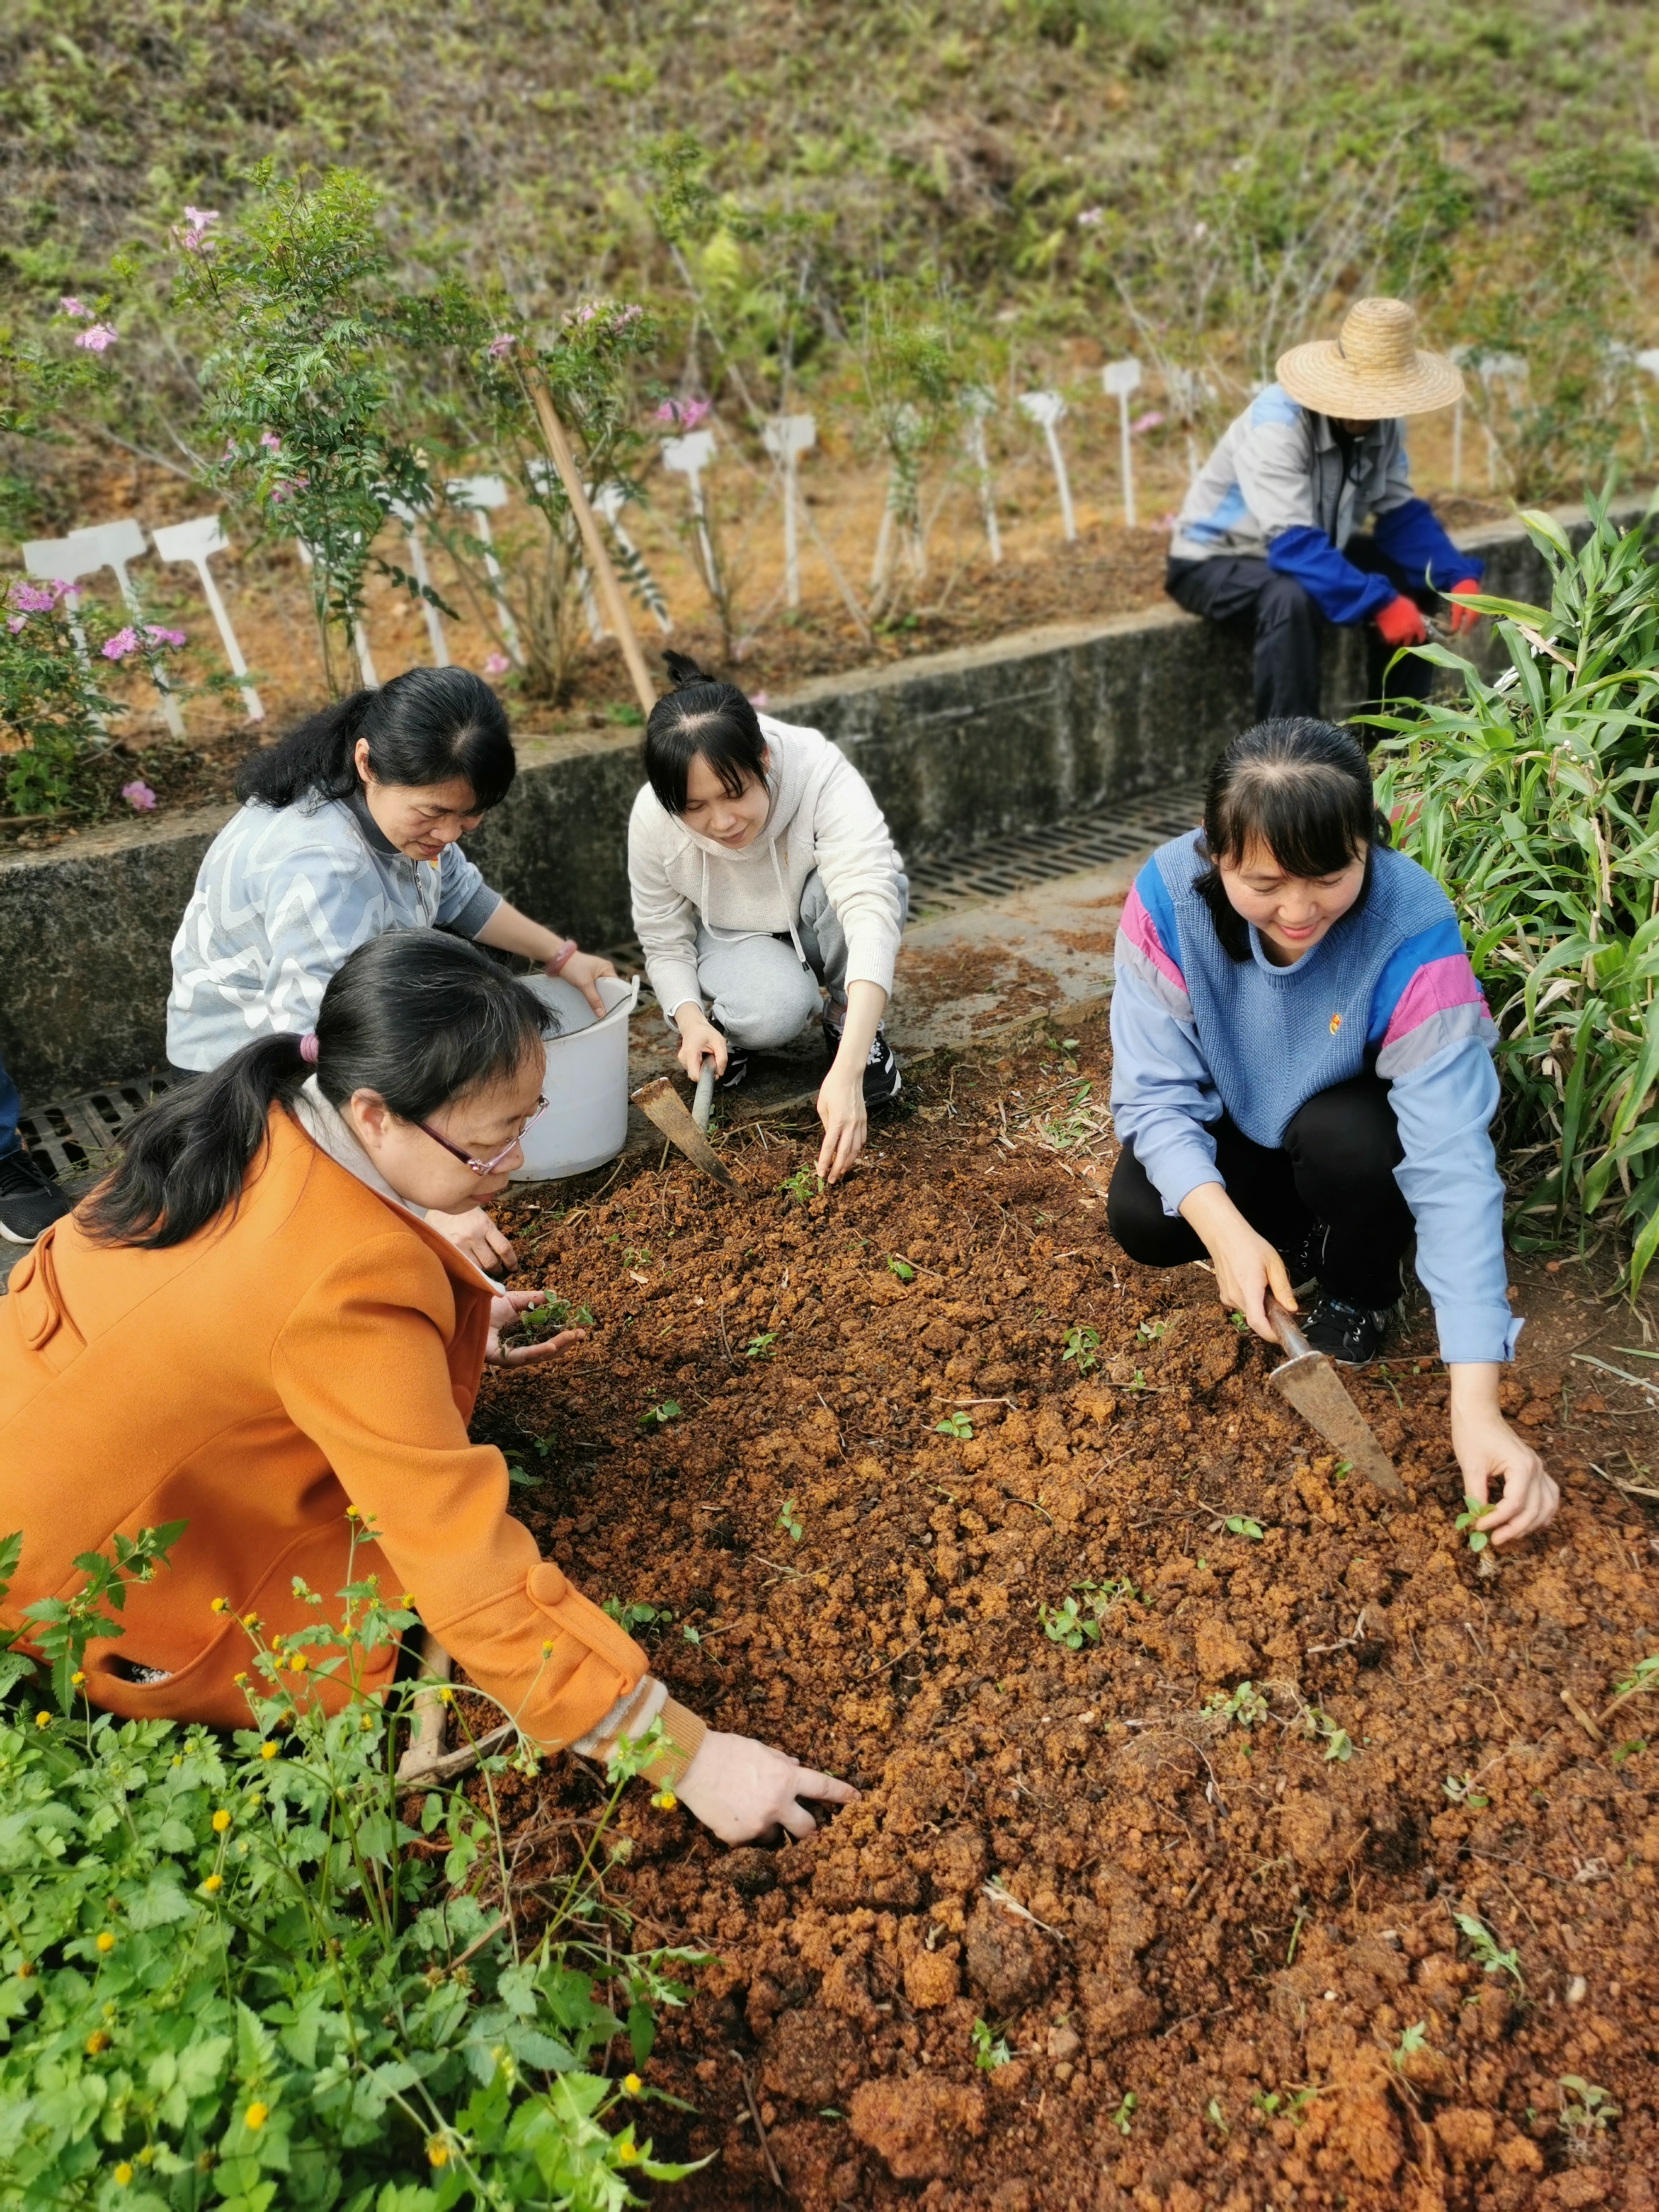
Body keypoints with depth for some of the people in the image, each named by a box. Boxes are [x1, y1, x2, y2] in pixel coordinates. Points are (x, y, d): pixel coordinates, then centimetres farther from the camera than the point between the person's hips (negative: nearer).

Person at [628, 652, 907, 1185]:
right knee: (771, 1011, -35)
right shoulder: (651, 821, -27)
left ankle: (848, 1020, -7)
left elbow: (870, 910, -47)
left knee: (834, 888, -37)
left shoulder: (821, 775, -37)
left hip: (824, 924, 0)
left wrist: (847, 1071, -58)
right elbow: (665, 943, -11)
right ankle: (729, 1026, 3)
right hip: (736, 939, 0)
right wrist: (689, 1018, -34)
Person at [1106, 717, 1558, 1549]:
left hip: (1354, 1132, -1)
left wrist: (1475, 1401, -42)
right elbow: (1154, 1091, -24)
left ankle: (1361, 1294, 0)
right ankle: (1300, 1236, 9)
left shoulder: (1413, 928, -34)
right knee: (1140, 1220, -24)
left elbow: (1453, 1166, -36)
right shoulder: (1170, 894, -29)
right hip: (1237, 1130, 2)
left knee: (1341, 1137, -35)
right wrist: (1227, 1230, -41)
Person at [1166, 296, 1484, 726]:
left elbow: (1401, 514, -3)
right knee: (1292, 598, -37)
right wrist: (1378, 604, -44)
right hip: (1215, 562, -7)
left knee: (1419, 582, -3)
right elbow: (1293, 545, -38)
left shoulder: (1383, 422, -9)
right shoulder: (1277, 422, -30)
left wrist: (1459, 577, -19)